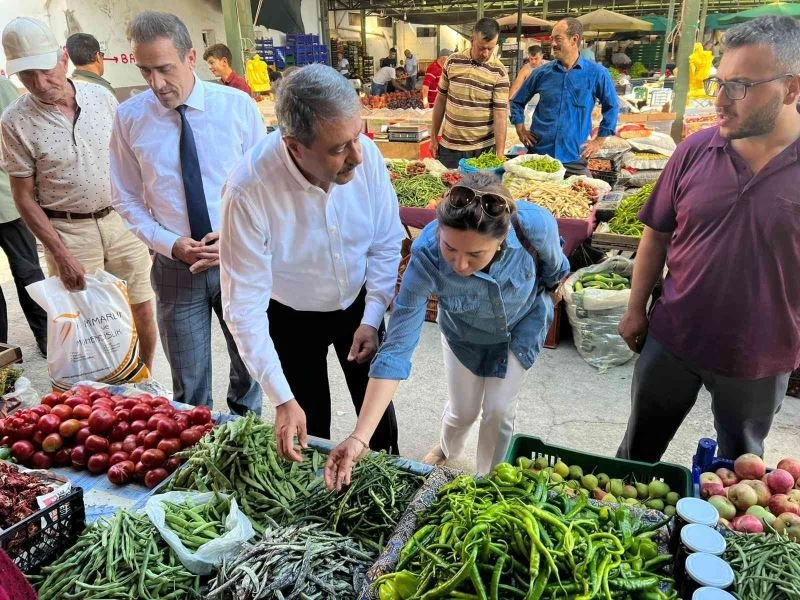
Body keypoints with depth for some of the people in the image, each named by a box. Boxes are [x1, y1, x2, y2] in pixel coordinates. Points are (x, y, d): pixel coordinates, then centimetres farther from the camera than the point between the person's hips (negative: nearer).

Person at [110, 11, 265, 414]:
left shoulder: (238, 106, -6)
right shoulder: (129, 117, -4)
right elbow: (127, 200, 3)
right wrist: (171, 244, -12)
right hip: (175, 267, 0)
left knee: (249, 366, 17)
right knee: (189, 385, 10)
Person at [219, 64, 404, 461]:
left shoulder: (366, 154, -25)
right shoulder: (249, 190, -34)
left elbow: (386, 243, -8)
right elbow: (245, 306, -28)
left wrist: (372, 319, -13)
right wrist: (282, 399, -28)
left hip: (359, 305, 3)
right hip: (292, 318, -2)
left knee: (378, 411, 19)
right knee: (310, 424, 16)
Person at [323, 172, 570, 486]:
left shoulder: (535, 224, -41)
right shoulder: (425, 257, -41)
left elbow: (554, 270, -15)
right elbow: (396, 347, -39)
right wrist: (360, 436, -45)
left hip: (522, 325, 0)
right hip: (463, 332, 0)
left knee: (499, 409, 5)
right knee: (462, 410, 12)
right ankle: (447, 450, 49)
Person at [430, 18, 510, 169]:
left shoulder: (499, 72, -8)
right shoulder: (453, 61, 0)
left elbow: (500, 114, -12)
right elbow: (441, 100, 8)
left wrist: (500, 154, -20)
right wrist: (433, 137, 8)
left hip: (483, 148, -2)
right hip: (449, 146, 2)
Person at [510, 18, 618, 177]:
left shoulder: (597, 74, -1)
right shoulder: (542, 73, 4)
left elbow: (611, 107, 9)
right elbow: (517, 101, 16)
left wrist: (598, 141, 5)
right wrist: (520, 130, 8)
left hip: (574, 158, -1)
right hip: (538, 152, 2)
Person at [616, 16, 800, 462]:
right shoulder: (695, 150, -9)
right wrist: (636, 310, 4)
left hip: (760, 358, -1)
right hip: (671, 339, 2)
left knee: (741, 465, 24)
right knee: (640, 447, 21)